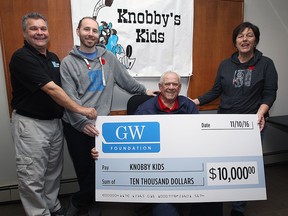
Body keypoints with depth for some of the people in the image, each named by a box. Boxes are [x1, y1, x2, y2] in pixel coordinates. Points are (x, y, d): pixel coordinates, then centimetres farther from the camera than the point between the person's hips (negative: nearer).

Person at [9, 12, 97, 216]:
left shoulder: (54, 58, 11)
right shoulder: (21, 58, -15)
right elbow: (51, 89, -22)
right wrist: (81, 109, -21)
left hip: (55, 121, 7)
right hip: (31, 124, -7)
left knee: (54, 171, 18)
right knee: (33, 177, 3)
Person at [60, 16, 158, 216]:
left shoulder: (108, 57, 7)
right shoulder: (69, 62, -1)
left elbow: (125, 79, 16)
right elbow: (70, 98, -10)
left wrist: (144, 90, 18)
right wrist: (83, 122, -21)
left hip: (101, 123, 2)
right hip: (75, 125, -1)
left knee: (99, 166, 1)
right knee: (82, 168, 10)